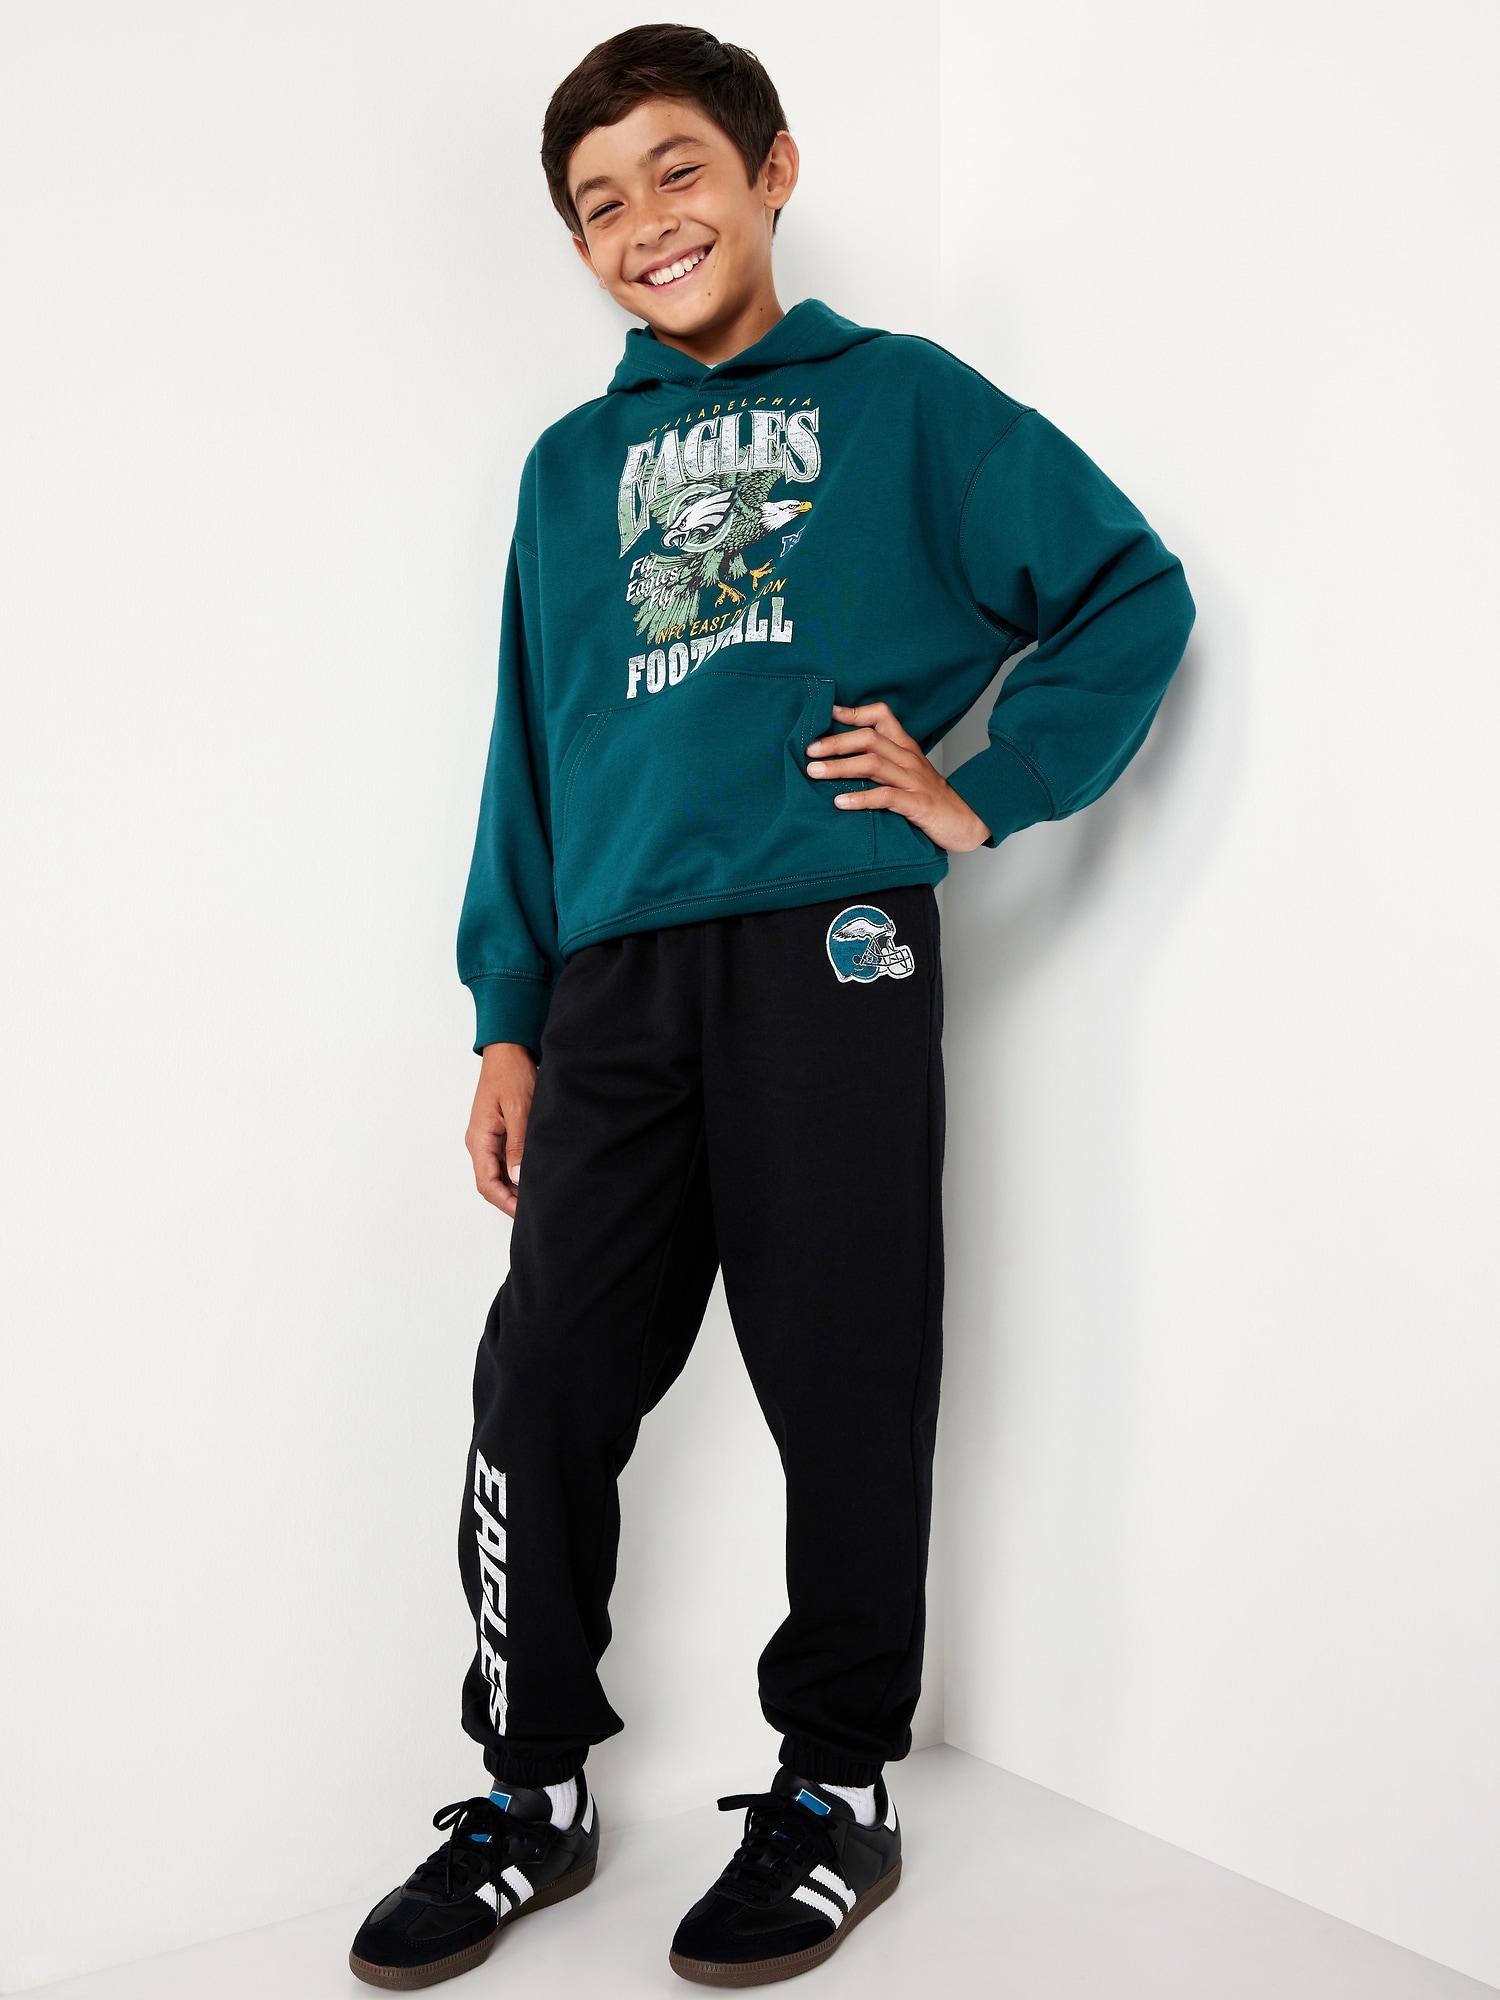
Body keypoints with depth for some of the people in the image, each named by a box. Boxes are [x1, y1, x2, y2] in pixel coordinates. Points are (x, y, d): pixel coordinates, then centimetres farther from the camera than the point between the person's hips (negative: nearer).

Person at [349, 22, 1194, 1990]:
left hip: (831, 961, -3)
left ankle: (840, 1790, 20)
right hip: (615, 986, 4)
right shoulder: (575, 466, 20)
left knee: (845, 1395, 3)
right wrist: (508, 1018, 11)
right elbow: (532, 752, 18)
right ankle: (534, 1792, 19)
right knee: (541, 1398, 2)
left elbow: (1134, 592, 8)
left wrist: (982, 792, -2)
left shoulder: (902, 400, 10)